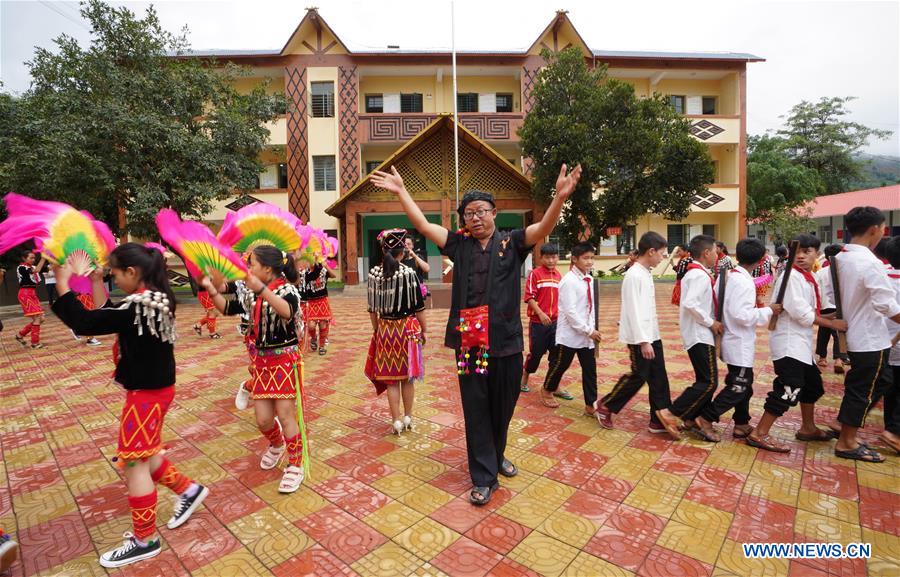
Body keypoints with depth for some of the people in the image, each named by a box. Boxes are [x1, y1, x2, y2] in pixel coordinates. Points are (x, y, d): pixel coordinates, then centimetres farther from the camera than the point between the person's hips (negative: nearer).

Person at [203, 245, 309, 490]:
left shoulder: (286, 288, -16)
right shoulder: (252, 295, 6)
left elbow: (288, 312, -38)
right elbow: (227, 308, 16)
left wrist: (262, 289, -49)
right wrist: (210, 287, 5)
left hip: (284, 359, -6)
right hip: (261, 360, 6)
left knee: (285, 415, -2)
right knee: (263, 419, 9)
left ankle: (296, 465, 18)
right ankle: (277, 445, 42)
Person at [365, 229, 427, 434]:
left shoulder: (374, 274, -4)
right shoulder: (409, 273, -13)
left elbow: (372, 308, 3)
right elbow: (419, 307, -8)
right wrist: (423, 331, 4)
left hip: (384, 329, 2)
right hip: (407, 328, -2)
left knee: (391, 377, 10)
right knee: (407, 376, 13)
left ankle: (396, 420, 16)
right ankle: (408, 417, 26)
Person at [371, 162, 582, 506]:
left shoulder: (511, 243, 2)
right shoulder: (459, 244, 6)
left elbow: (544, 228, -13)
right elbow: (423, 224, 3)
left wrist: (560, 197, -30)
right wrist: (401, 191, -2)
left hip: (505, 341, 0)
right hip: (468, 342, 0)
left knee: (503, 406, 15)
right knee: (475, 410, 7)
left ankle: (496, 456, 42)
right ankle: (484, 477, 20)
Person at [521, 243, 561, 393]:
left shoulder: (558, 275, 8)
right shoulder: (535, 273, -8)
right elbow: (529, 297, -12)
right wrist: (541, 314, -19)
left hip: (555, 322, 5)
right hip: (538, 322, -5)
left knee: (556, 354, 7)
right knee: (536, 352, 6)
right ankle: (524, 379, 29)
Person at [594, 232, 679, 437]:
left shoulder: (646, 273, 11)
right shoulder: (634, 275, -19)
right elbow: (634, 311, -23)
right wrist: (643, 341, -24)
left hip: (652, 335, 9)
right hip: (639, 337, -9)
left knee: (659, 377, 11)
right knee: (638, 376, -1)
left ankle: (660, 419, 20)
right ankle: (605, 406, 15)